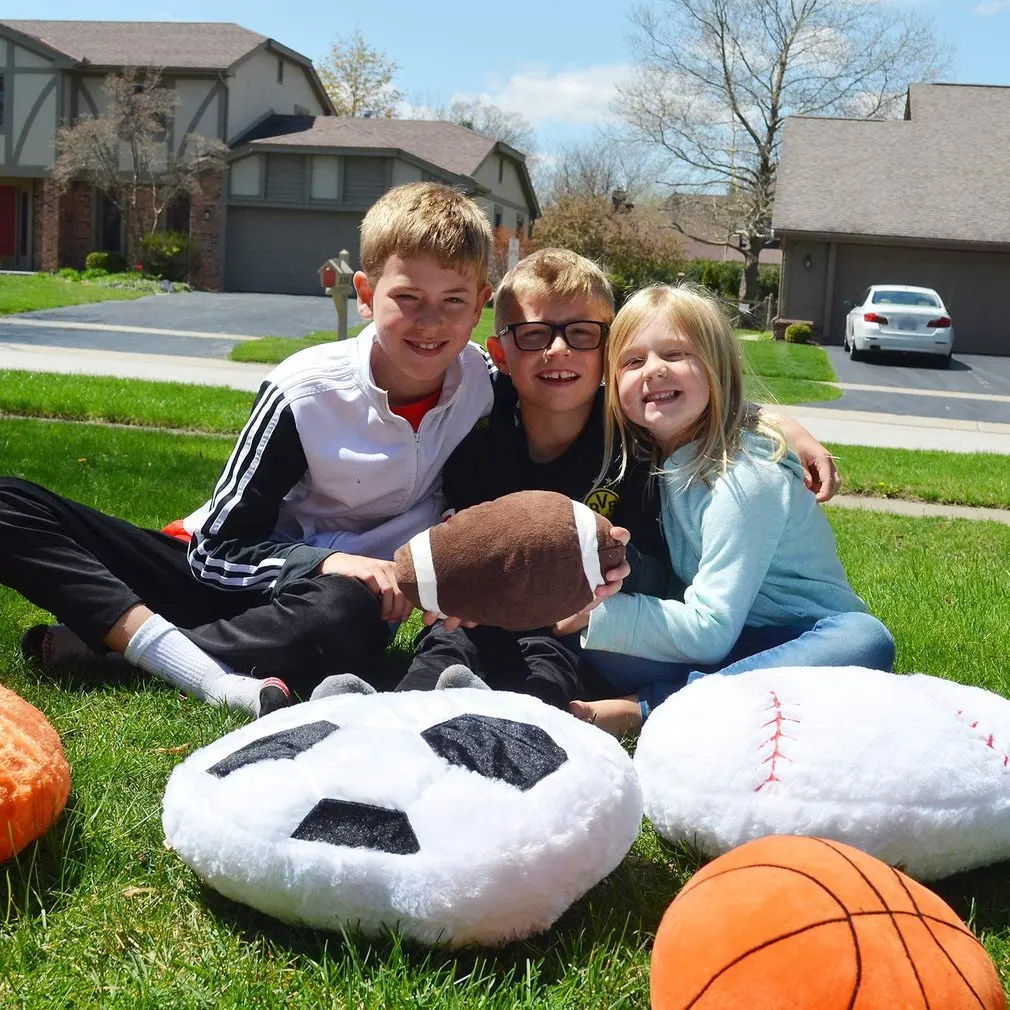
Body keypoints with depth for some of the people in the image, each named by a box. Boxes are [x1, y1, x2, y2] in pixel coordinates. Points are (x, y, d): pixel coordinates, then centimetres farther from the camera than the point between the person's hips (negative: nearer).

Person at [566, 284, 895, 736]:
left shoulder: (745, 477, -20)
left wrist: (595, 611, -25)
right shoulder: (656, 454, 1)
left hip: (797, 641, -4)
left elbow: (710, 631, -23)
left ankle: (644, 708, -34)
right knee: (573, 636, -14)